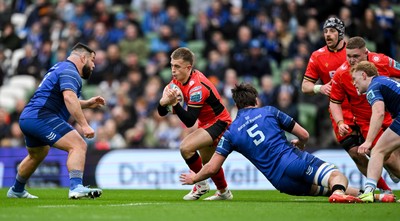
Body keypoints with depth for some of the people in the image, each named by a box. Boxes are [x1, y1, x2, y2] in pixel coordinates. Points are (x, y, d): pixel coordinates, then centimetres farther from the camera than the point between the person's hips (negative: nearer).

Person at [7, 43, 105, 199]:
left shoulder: (59, 68, 24)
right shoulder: (69, 72, -8)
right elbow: (69, 98, -27)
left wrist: (87, 104, 26)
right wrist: (84, 125, -30)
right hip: (42, 117, -11)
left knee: (37, 155, 33)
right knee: (78, 145, -19)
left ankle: (17, 190, 51)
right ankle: (76, 187, -35)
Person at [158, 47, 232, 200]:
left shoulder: (197, 87, -30)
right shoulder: (177, 81, -5)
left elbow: (189, 122, -32)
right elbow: (162, 113, -6)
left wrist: (174, 103, -39)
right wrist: (163, 102, -28)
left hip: (218, 123, -10)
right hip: (206, 122, 10)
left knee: (186, 147, -27)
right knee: (207, 161, 26)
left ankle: (201, 184, -7)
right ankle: (224, 192, 49)